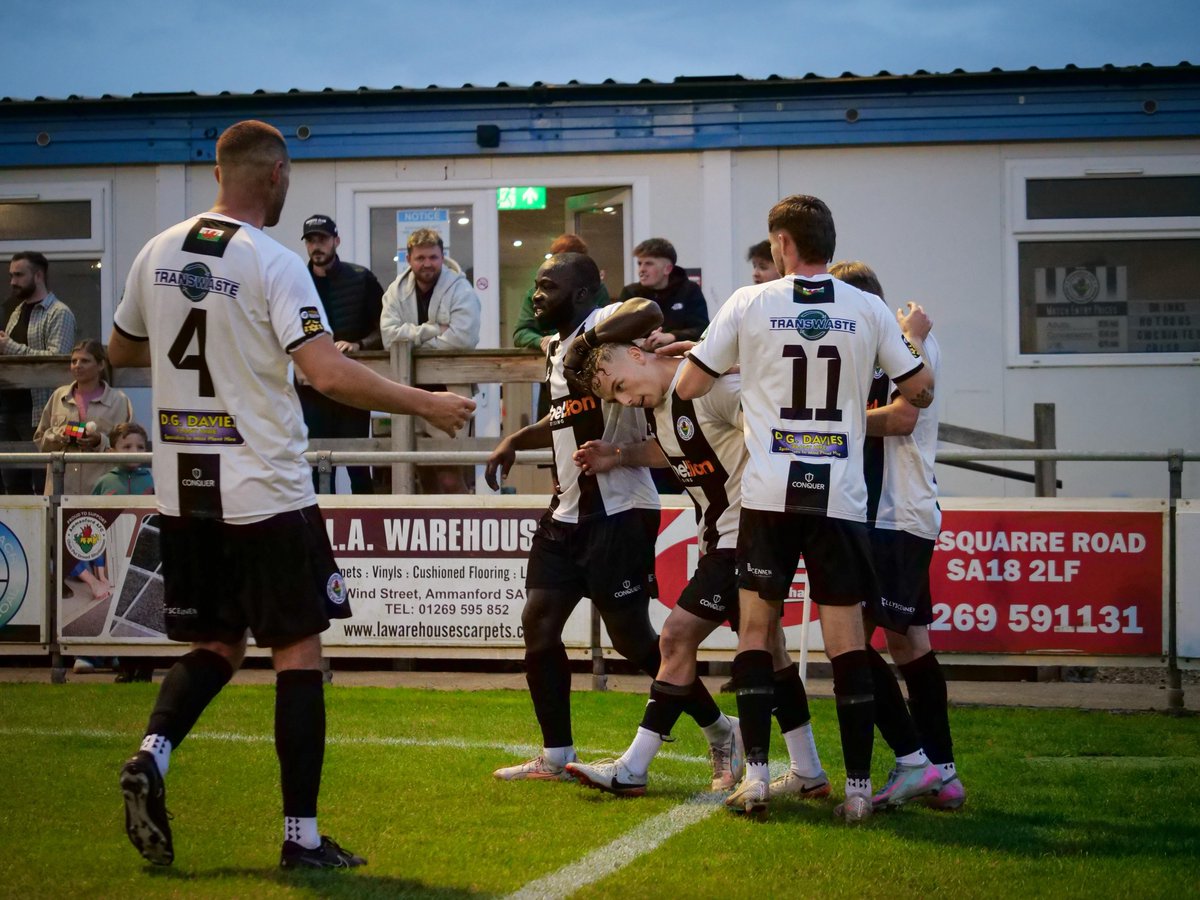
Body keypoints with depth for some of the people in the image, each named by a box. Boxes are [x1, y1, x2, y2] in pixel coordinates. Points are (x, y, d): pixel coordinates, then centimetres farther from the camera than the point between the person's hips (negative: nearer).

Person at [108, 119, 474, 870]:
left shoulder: (159, 252, 5)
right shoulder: (273, 263, -13)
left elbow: (120, 350, 19)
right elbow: (329, 373, -23)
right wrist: (426, 404, -14)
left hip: (183, 488, 6)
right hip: (264, 490, -6)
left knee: (217, 644, 18)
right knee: (299, 650, 4)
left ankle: (152, 756, -6)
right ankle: (302, 836, 5)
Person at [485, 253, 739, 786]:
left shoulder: (602, 323, -12)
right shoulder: (558, 347, 17)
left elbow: (649, 314, -35)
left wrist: (588, 341, -31)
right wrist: (515, 442, 24)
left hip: (619, 511, -9)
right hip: (569, 510, 10)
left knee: (630, 635, -4)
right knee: (538, 622, 5)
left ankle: (720, 735, 13)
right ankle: (555, 756, 15)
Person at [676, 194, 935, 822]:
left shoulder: (749, 304, -1)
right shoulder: (868, 310, 2)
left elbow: (688, 387, 4)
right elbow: (920, 392, 11)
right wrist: (917, 339, 30)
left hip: (770, 494, -1)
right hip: (840, 497, 1)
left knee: (755, 628, 10)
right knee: (846, 639, 4)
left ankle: (755, 775, 2)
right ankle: (858, 787, 3)